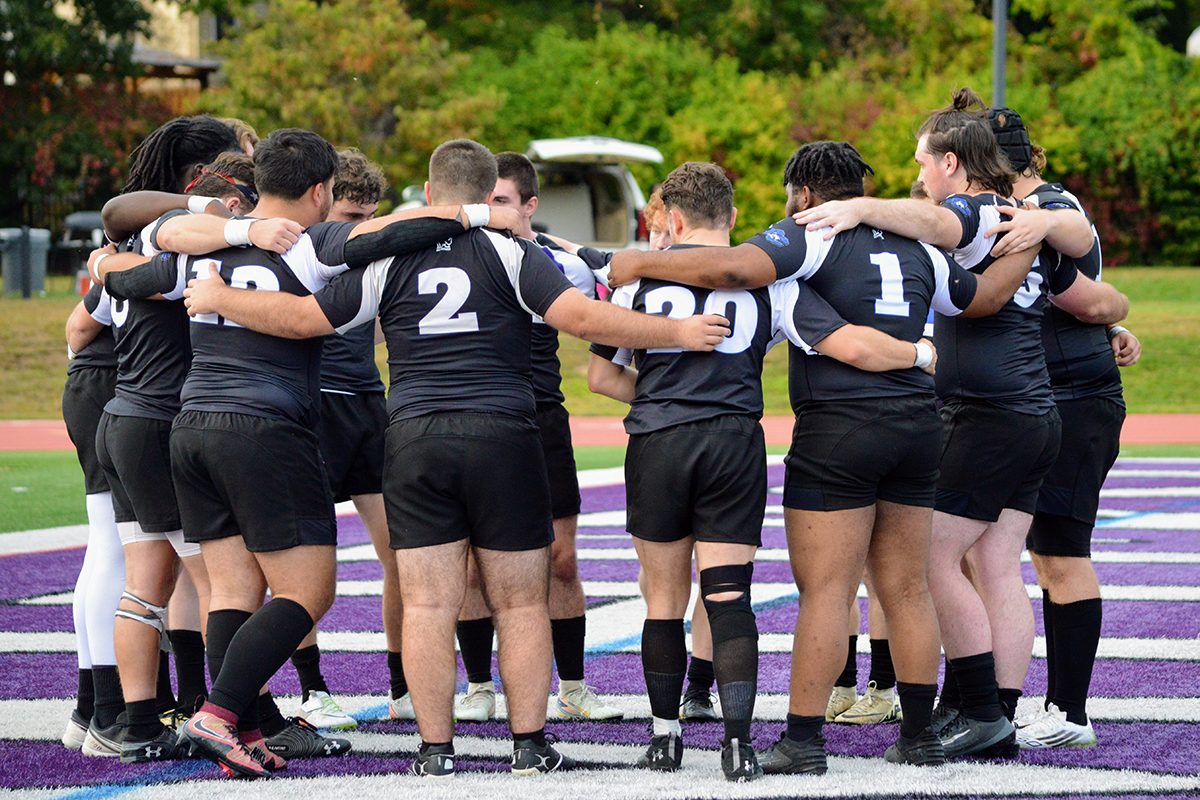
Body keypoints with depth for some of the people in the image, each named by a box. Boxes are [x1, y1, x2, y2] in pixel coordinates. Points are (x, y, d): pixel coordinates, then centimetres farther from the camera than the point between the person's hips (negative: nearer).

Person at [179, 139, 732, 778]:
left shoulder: (387, 261, 5)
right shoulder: (511, 254, -1)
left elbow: (303, 318, 6)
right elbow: (583, 318, -12)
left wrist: (218, 298, 21)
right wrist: (677, 333, -6)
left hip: (415, 442, 1)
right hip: (503, 438, -1)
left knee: (427, 606, 3)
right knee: (519, 604, 7)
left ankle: (435, 748, 3)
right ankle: (529, 743, 8)